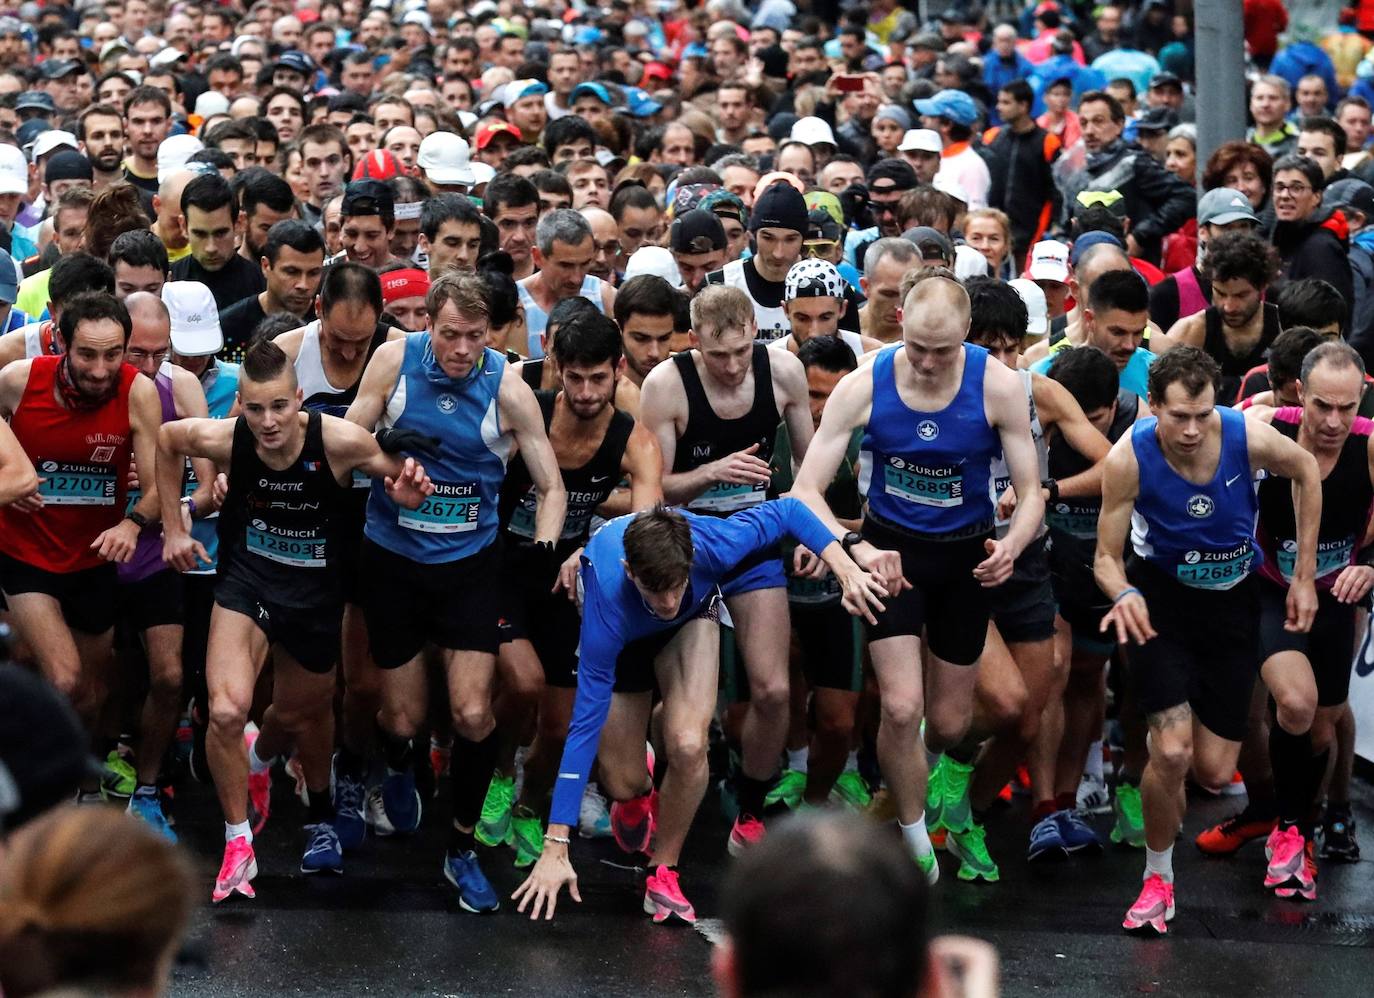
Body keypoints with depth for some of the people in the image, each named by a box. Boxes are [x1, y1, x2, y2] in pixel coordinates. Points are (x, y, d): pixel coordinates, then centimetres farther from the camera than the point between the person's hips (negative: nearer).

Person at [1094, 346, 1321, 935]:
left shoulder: (1249, 438, -24)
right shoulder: (1128, 459, -26)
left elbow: (1306, 472, -1)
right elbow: (1106, 557, -15)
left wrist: (1304, 576, 1)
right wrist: (1124, 594, -40)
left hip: (1233, 600, 2)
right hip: (1162, 597, -2)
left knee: (1214, 772, 2)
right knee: (1172, 752, -19)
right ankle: (1158, 878, 5)